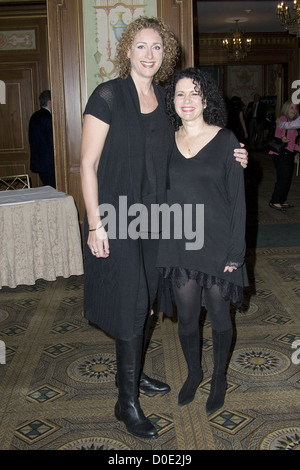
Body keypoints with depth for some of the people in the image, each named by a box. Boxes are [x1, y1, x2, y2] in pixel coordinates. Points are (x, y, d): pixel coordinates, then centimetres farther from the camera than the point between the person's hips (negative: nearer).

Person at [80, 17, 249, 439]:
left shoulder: (165, 100, 8)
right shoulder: (108, 96, -10)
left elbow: (171, 160, 16)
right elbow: (88, 164, -11)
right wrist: (95, 224, -17)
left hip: (154, 218, 6)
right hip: (117, 219, -6)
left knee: (144, 299, 15)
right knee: (130, 303, -3)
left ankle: (131, 372, 36)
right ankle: (127, 401, 12)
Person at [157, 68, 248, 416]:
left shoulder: (226, 140, -4)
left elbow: (237, 199, -5)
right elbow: (161, 195, 9)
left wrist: (235, 252, -9)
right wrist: (159, 247, 6)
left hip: (216, 244, -2)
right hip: (178, 245, 3)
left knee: (219, 314, 10)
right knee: (186, 316, 10)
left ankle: (219, 378, 34)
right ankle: (193, 373, 36)